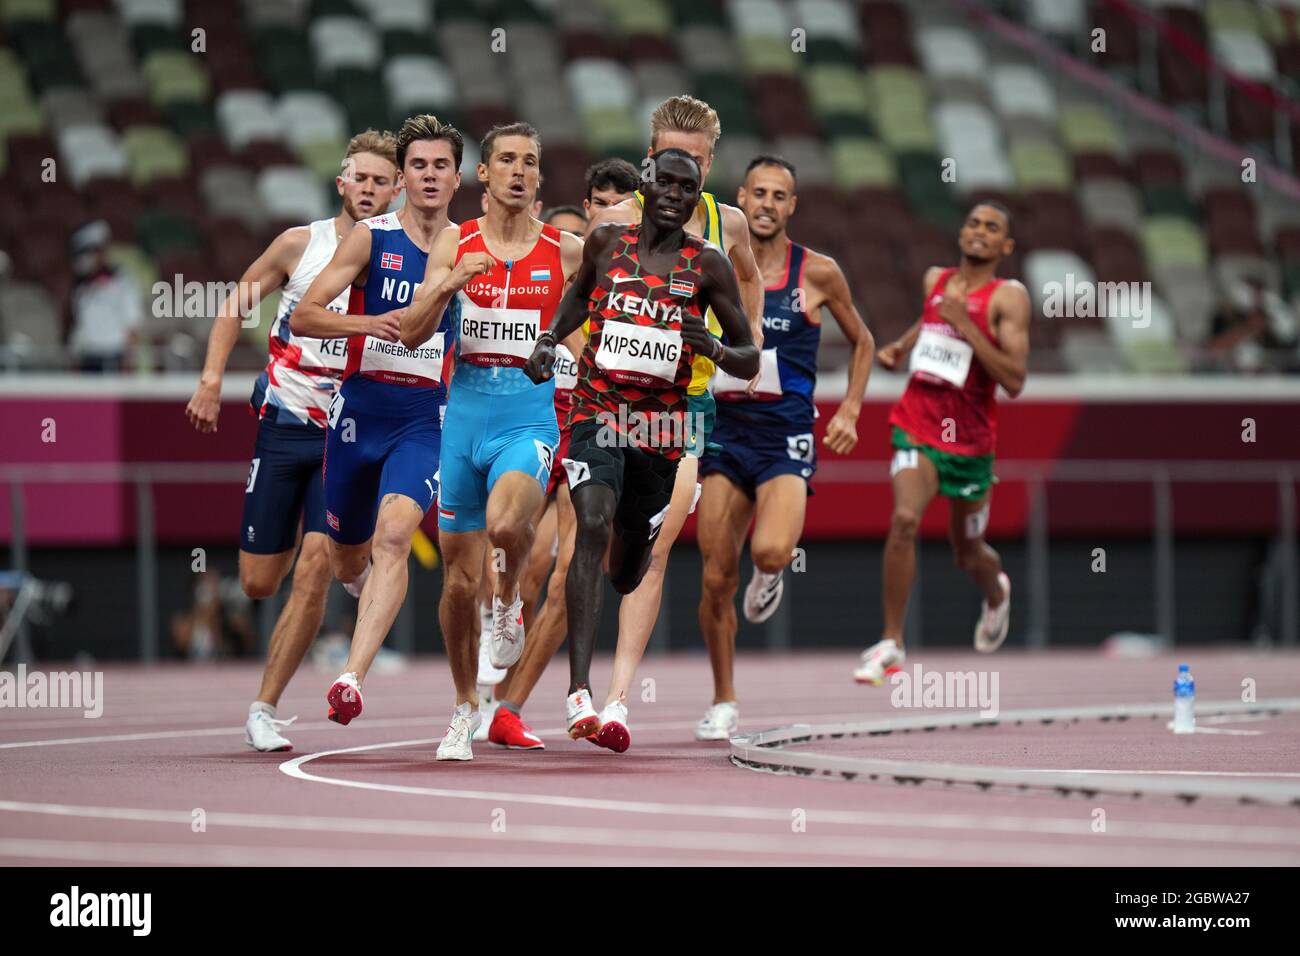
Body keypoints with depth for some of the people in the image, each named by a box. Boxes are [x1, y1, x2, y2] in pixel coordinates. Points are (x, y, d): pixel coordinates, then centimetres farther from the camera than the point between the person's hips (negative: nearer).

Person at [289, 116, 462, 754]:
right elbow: (302, 317, -10)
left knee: (394, 532, -24)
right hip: (360, 407, 0)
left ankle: (352, 679, -31)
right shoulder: (371, 238, -3)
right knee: (348, 560, 13)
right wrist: (366, 323, -26)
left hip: (427, 415, 0)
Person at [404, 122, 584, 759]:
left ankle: (509, 601, 1)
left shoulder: (567, 251, 2)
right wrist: (449, 284, -21)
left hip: (529, 418, -2)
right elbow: (410, 333, -6)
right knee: (460, 577, 6)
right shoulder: (454, 245, 3)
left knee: (505, 524, -33)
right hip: (464, 415, 2)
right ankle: (466, 706, 24)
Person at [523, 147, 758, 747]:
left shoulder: (707, 265, -2)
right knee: (593, 527, -25)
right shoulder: (606, 242, 3)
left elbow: (750, 364, 1)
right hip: (597, 412, -1)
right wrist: (551, 338, 8)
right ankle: (578, 694, -33)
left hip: (662, 427, 1)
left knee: (630, 561, 11)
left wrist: (710, 347, -21)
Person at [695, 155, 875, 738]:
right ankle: (724, 704, 15)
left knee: (770, 551, -27)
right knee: (716, 579, -1)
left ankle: (769, 576, 12)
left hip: (785, 434, -2)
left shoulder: (817, 273, -1)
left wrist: (849, 410, 3)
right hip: (724, 432, 2)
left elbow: (862, 342, 13)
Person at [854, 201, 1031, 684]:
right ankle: (891, 643, -18)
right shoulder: (935, 280, 5)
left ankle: (996, 590, 54)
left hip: (971, 440, -2)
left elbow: (1014, 380, -20)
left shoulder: (1008, 297, -10)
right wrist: (901, 346, 10)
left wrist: (965, 326, -25)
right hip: (917, 426, 2)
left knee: (968, 553, 15)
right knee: (904, 519, -25)